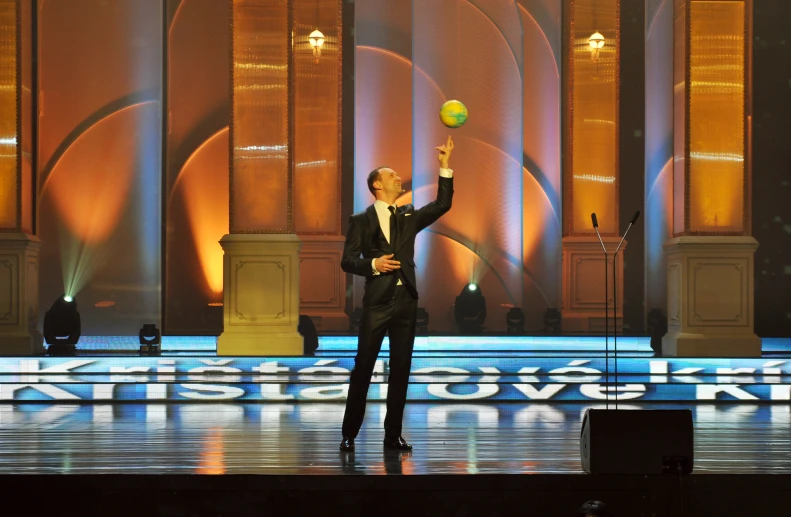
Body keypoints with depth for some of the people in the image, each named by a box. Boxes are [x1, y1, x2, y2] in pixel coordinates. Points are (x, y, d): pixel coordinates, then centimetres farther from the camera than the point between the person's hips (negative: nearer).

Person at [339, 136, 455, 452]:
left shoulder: (408, 216, 16)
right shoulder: (361, 221, 4)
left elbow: (442, 205, 6)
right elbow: (347, 261, 0)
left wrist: (445, 167, 1)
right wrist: (373, 264, -17)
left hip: (405, 300, 4)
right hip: (377, 302, -4)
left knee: (401, 370, 5)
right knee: (363, 368, -2)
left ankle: (393, 435, 11)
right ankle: (349, 434, 5)